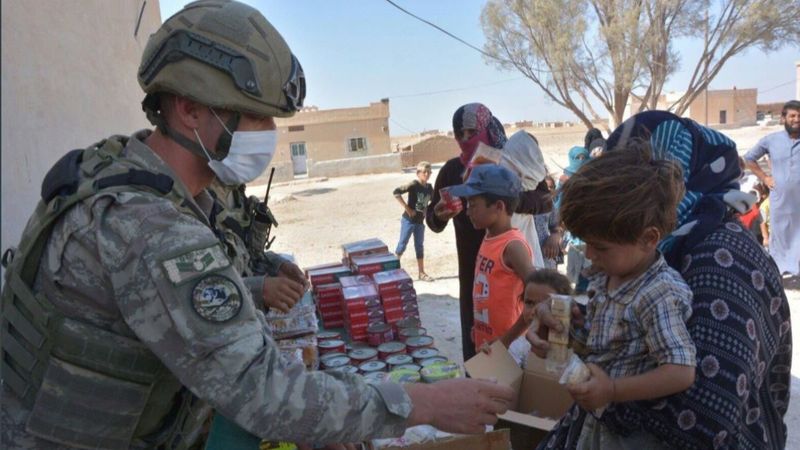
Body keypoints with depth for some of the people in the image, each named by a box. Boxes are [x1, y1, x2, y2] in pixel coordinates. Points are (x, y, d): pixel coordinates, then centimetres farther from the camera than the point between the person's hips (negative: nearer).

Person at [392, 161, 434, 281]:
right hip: (408, 220, -6)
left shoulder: (429, 187, 2)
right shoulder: (413, 185, -16)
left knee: (420, 246, 11)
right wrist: (406, 207, -21)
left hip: (420, 221, 6)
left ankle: (422, 273, 19)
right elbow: (396, 192, -23)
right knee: (402, 244, 2)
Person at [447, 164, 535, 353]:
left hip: (505, 346, -8)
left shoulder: (513, 245, -20)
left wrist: (510, 337, -20)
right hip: (484, 342, 8)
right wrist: (478, 327, 12)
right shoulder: (490, 238, 5)